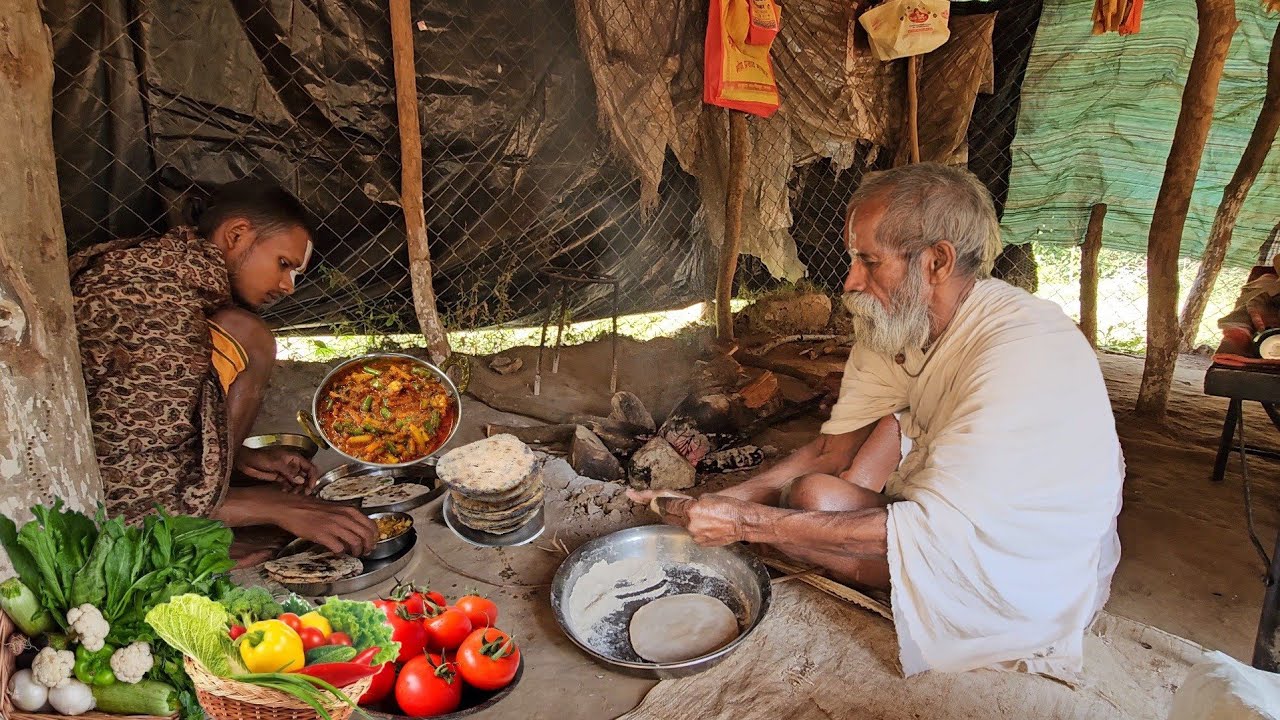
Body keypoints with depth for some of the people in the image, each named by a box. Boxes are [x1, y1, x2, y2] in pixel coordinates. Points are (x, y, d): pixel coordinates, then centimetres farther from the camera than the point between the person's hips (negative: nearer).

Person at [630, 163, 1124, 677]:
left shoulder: (1020, 355, -33)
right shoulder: (901, 320, -7)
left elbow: (929, 528, -34)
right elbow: (834, 450, -3)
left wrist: (748, 521, -34)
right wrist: (721, 501, -16)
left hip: (1039, 575, -8)